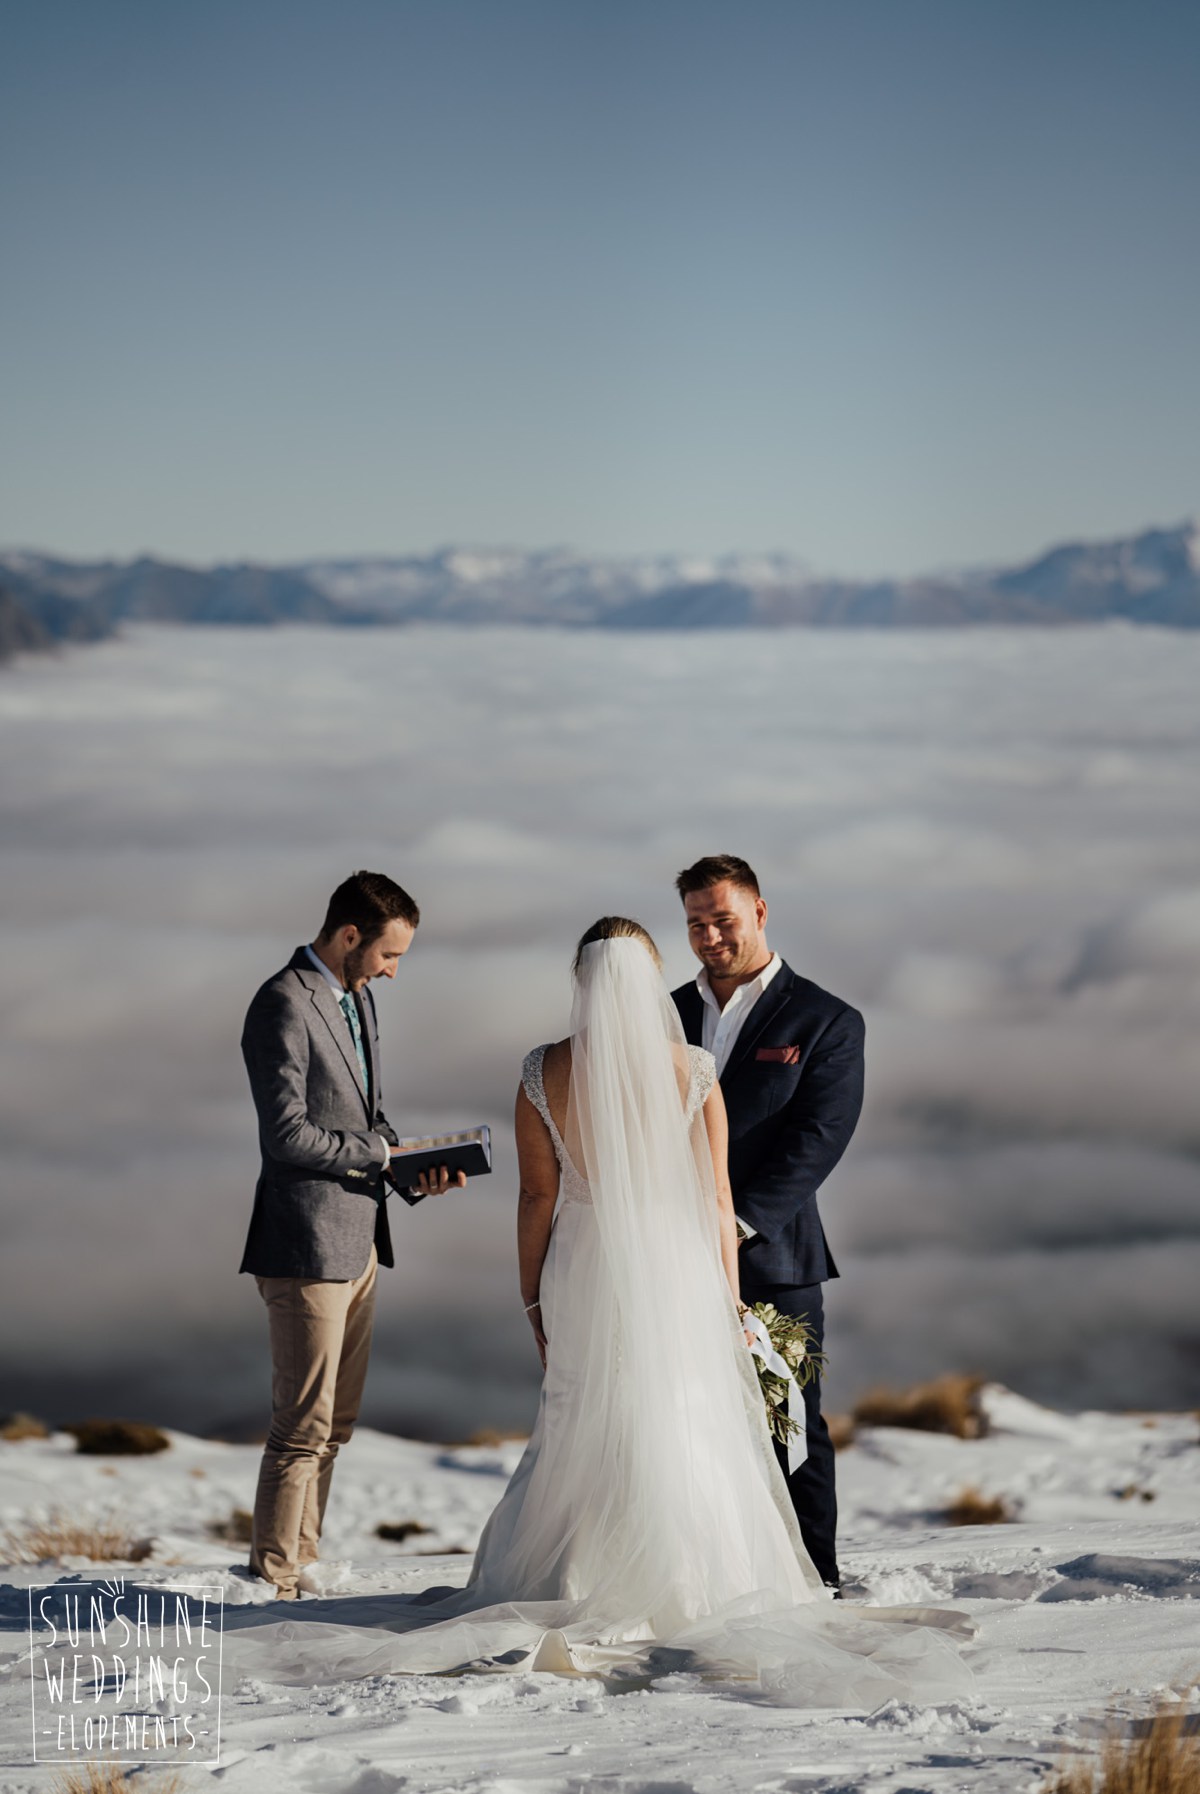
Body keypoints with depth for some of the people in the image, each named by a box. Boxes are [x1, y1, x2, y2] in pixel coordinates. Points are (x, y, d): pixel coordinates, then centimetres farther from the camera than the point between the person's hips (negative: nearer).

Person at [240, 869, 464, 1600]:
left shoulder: (358, 999, 14)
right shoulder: (285, 1005, -15)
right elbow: (286, 1135, -21)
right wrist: (382, 1152, -12)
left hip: (356, 1242, 9)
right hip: (307, 1246, -9)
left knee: (335, 1423, 14)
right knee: (304, 1425, -5)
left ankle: (301, 1561, 22)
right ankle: (273, 1580, 3)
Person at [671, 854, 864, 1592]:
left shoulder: (826, 1021, 1)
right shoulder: (667, 1015, 14)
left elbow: (817, 1140, -8)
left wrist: (737, 1223, -17)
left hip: (772, 1258, -4)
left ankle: (815, 1582, 8)